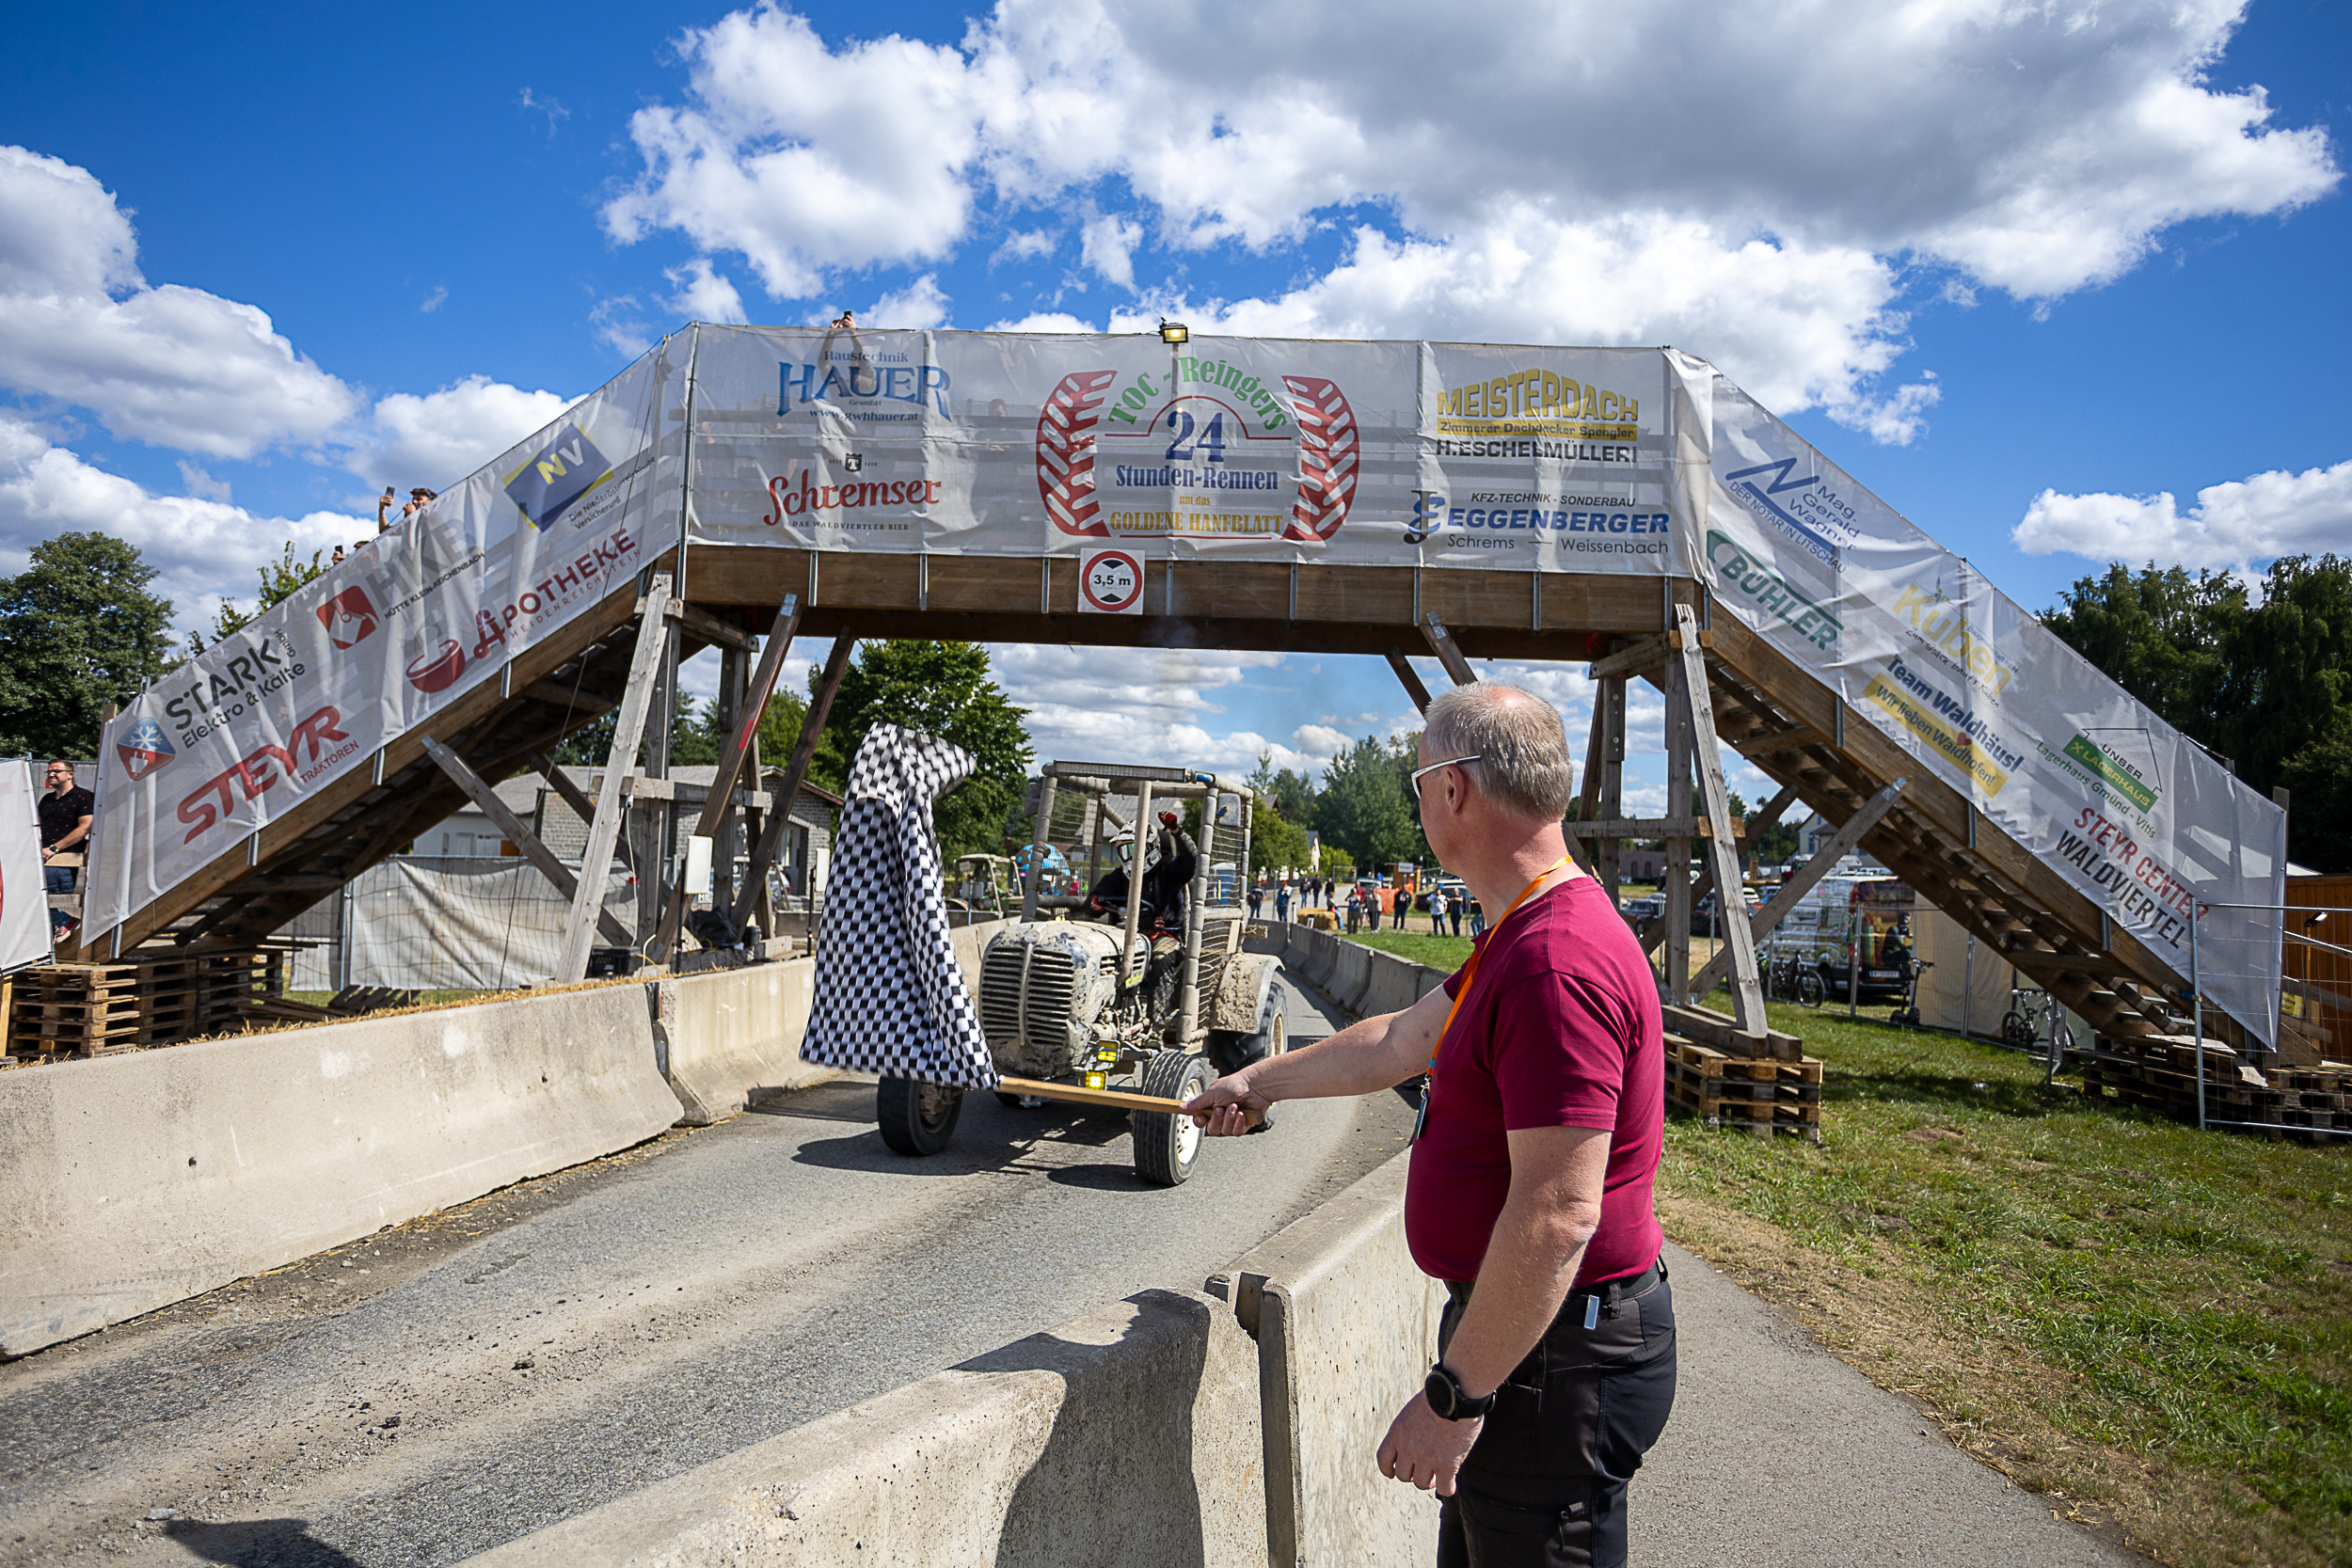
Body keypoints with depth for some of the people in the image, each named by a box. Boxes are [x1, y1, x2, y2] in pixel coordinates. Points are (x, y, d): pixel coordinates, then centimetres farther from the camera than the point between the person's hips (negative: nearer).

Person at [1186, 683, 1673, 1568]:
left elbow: (1558, 1215, -29)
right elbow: (1398, 1043, 21)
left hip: (1555, 1356, -10)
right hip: (1512, 1321, 10)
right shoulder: (1527, 938, 9)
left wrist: (1455, 1395, -23)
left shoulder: (1557, 964, -27)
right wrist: (1258, 1082, 30)